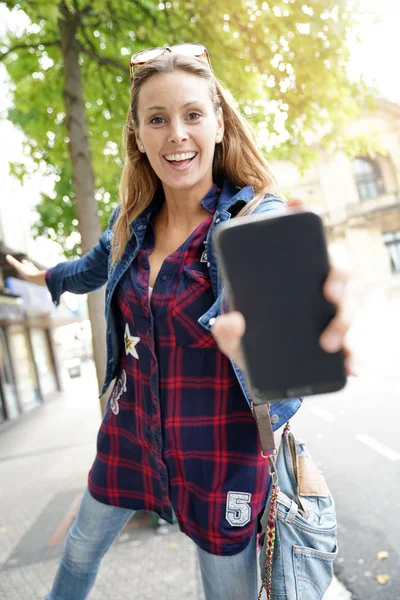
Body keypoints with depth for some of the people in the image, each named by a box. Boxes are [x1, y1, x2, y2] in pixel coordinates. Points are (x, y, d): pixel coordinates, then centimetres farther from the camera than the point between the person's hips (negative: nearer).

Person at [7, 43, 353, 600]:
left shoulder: (257, 217, -18)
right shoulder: (132, 222, -3)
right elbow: (96, 267, 18)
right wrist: (43, 274, 38)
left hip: (222, 450, -4)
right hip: (131, 433, 5)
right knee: (79, 554, 25)